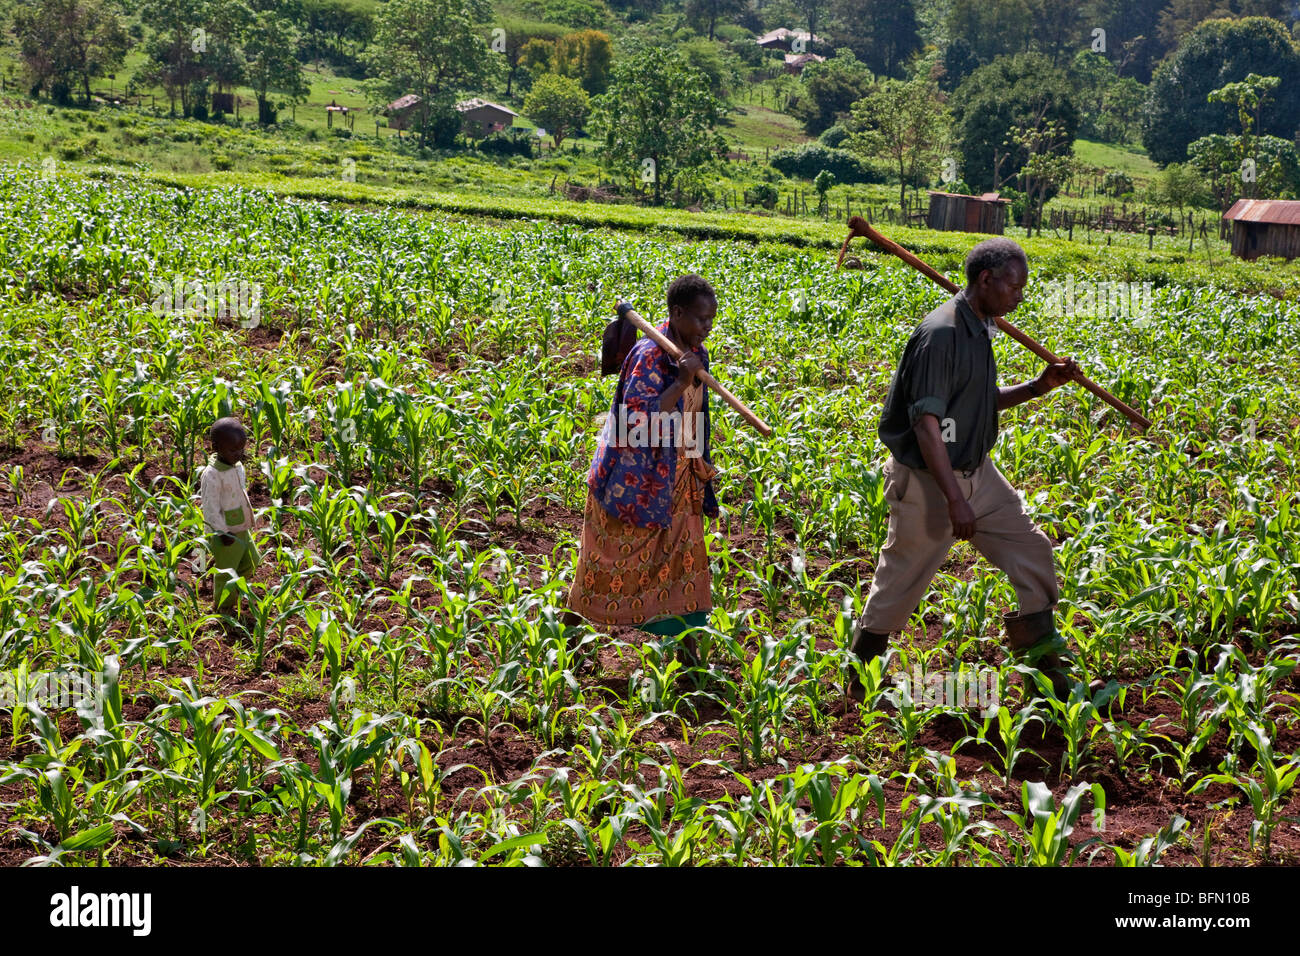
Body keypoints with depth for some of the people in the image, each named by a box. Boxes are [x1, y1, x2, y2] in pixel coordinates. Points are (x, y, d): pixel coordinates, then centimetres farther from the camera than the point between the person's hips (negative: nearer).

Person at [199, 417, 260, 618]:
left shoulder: (238, 466, 1)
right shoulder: (212, 475, -26)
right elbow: (211, 508, -24)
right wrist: (222, 533, -22)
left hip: (242, 531, 8)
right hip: (225, 534, -8)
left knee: (250, 563, 21)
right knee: (226, 574, 7)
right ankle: (220, 609, 26)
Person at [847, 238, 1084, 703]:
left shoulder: (978, 330, 6)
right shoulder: (941, 334, -24)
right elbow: (926, 424, -27)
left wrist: (1038, 387, 4)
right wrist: (954, 500, -29)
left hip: (976, 472, 9)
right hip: (927, 481, -9)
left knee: (1031, 551, 7)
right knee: (900, 582, 4)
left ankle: (1047, 668, 18)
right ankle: (860, 680, 23)